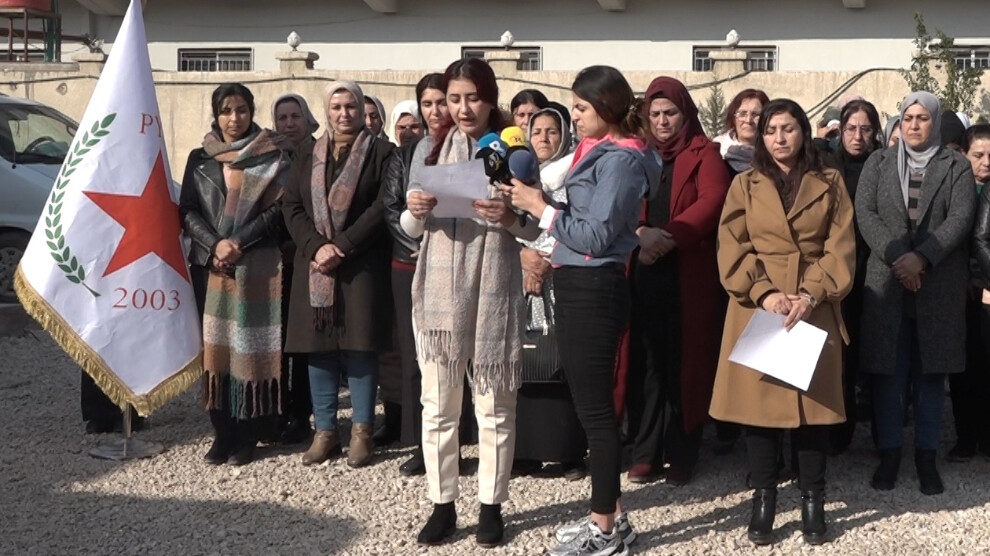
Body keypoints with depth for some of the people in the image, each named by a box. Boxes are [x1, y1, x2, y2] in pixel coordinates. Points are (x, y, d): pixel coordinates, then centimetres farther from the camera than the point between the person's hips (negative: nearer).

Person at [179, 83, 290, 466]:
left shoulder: (272, 158, 5)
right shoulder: (199, 159, 12)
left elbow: (278, 210, -3)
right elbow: (187, 211, 7)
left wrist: (238, 243, -11)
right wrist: (216, 244, -9)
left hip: (257, 266, -3)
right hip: (209, 264, 3)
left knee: (251, 345, -4)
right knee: (214, 345, 0)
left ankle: (247, 435, 1)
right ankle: (222, 432, 7)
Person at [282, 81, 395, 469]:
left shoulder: (380, 153, 2)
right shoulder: (309, 157, 14)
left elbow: (383, 207, -7)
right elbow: (291, 207, 7)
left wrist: (342, 246, -14)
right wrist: (317, 246, -10)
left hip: (362, 266, -4)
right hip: (315, 265, 4)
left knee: (359, 346, -4)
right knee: (319, 346, 3)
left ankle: (362, 432, 4)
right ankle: (325, 431, 10)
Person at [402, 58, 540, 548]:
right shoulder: (429, 150, 7)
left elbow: (535, 228, 1)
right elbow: (411, 230, 9)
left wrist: (510, 219, -20)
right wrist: (415, 210, -13)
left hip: (493, 291, -2)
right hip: (438, 290, 2)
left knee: (494, 405, 4)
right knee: (437, 404, 5)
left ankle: (491, 505, 16)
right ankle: (442, 504, 16)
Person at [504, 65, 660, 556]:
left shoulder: (620, 159, -13)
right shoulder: (599, 152, 15)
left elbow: (595, 236, -17)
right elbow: (580, 225, 12)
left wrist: (541, 209, -10)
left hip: (594, 289, -10)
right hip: (579, 284, 10)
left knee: (594, 407, -3)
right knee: (591, 404, 14)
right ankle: (610, 515, 24)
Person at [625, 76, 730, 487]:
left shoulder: (704, 154, 7)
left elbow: (712, 201, -8)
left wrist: (668, 237, -19)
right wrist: (641, 233, -17)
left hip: (689, 275, -2)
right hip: (642, 272, 2)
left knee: (685, 362, 0)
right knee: (646, 361, 2)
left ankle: (682, 455, 7)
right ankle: (646, 452, 8)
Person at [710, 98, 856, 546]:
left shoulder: (830, 184, 8)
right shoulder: (745, 185, 8)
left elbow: (841, 250, 1)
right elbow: (732, 249, -1)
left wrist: (812, 295, -13)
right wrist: (763, 293, -15)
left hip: (815, 311, 0)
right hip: (757, 308, 0)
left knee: (812, 400, 1)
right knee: (759, 399, 1)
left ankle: (812, 501, 11)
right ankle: (763, 500, 11)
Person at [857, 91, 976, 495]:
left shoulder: (956, 166, 7)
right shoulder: (878, 163, 11)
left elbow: (960, 218, -5)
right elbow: (865, 213, 0)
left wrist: (921, 257, -16)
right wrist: (895, 257, -14)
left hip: (939, 286, -1)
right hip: (887, 283, 1)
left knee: (931, 372, 3)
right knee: (889, 371, 1)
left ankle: (926, 457, 10)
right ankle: (889, 454, 10)